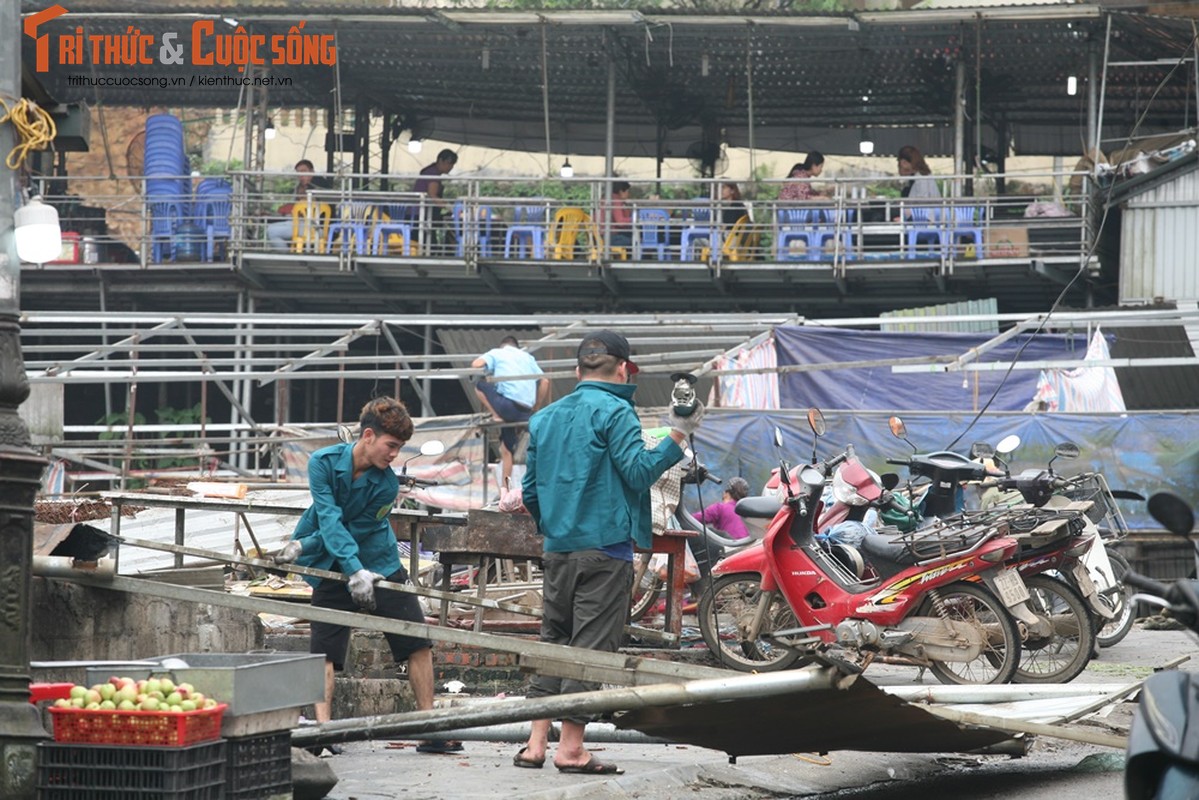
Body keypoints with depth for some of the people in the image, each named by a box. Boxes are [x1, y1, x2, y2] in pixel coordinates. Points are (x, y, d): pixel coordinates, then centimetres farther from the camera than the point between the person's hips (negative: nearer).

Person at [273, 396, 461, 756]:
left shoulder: (386, 484, -15)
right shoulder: (324, 463, -17)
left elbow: (354, 532, -14)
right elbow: (330, 522, -24)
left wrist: (302, 546, -20)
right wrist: (354, 570, -35)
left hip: (379, 565, 1)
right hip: (333, 570, -1)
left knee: (417, 643, -4)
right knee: (324, 648, -13)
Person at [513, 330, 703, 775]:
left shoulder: (544, 418, 14)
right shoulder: (614, 411, -7)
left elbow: (530, 492, 16)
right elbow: (638, 471, -15)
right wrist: (677, 436, -10)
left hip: (557, 551, 7)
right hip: (605, 549, -7)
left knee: (553, 643, 11)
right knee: (591, 646, -4)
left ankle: (536, 743, 8)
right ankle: (571, 749, -6)